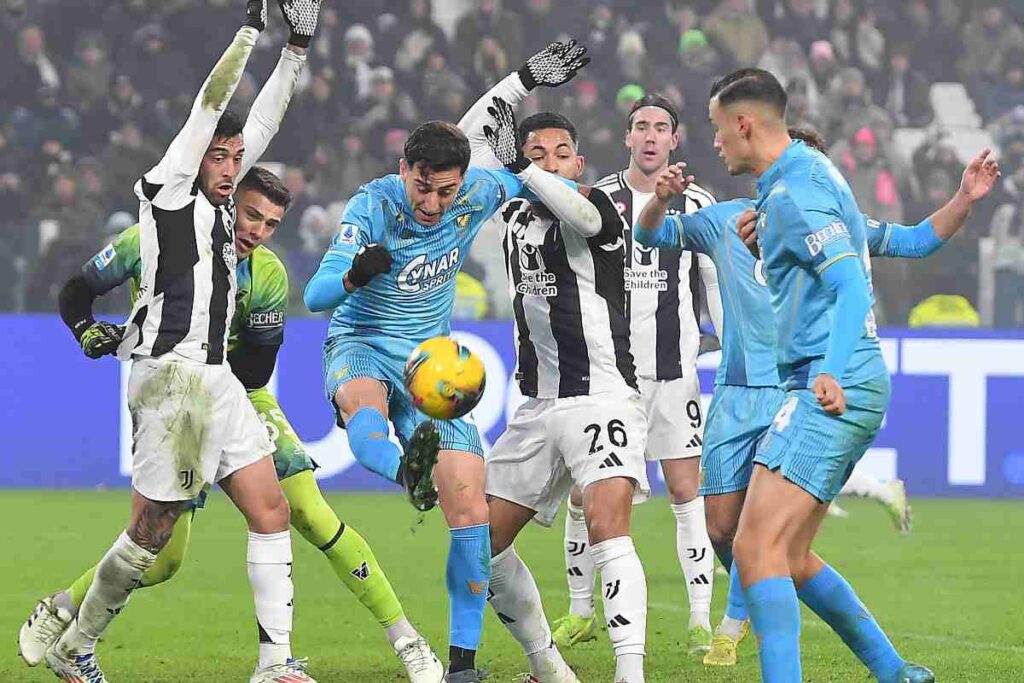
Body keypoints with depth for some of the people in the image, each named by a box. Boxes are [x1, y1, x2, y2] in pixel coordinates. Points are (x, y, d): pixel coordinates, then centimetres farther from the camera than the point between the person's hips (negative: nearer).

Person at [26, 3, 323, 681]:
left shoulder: (217, 201, 16)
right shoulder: (168, 189, -4)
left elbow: (262, 121, 20)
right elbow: (210, 107, -9)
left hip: (216, 380, 9)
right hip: (172, 376, -8)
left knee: (271, 510, -1)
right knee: (152, 534, -3)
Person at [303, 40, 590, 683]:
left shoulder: (478, 192, -9)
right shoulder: (373, 206, -20)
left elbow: (530, 178, 16)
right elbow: (315, 296, -29)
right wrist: (353, 275, -49)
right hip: (361, 346, -3)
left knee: (471, 508, -8)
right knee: (364, 404, -43)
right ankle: (410, 471, -75)